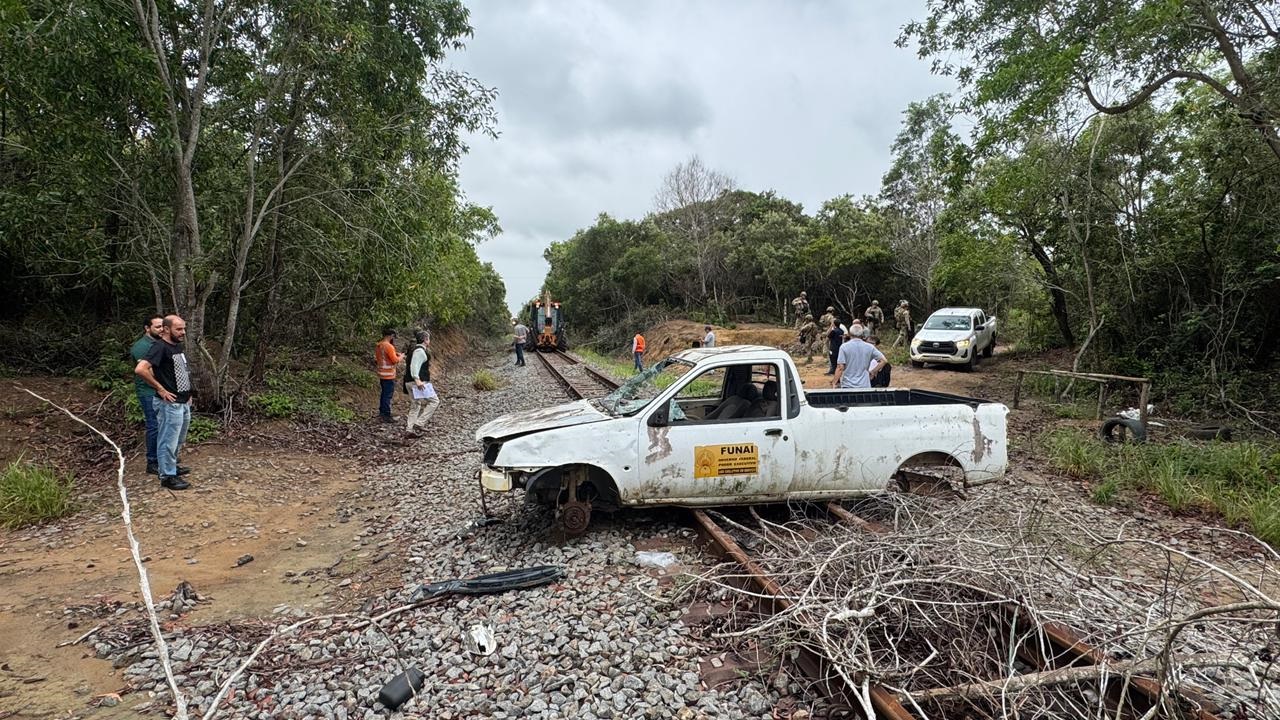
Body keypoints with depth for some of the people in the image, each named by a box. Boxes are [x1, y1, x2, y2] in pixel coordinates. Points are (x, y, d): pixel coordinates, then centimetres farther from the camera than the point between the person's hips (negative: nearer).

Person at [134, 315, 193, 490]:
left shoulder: (178, 346, 10)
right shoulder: (160, 347, -17)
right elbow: (140, 369, -29)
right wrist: (160, 389, -20)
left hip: (183, 403, 9)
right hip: (170, 404, -9)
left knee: (178, 440, 22)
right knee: (168, 441, 1)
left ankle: (172, 466, 37)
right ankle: (167, 476, 10)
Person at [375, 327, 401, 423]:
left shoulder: (378, 346, 7)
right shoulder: (389, 346, -19)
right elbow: (395, 360, -22)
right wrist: (400, 357, -1)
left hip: (381, 374, 9)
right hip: (389, 375, -9)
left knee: (384, 393, 20)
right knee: (388, 395, -2)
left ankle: (381, 412, 28)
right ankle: (386, 415, 1)